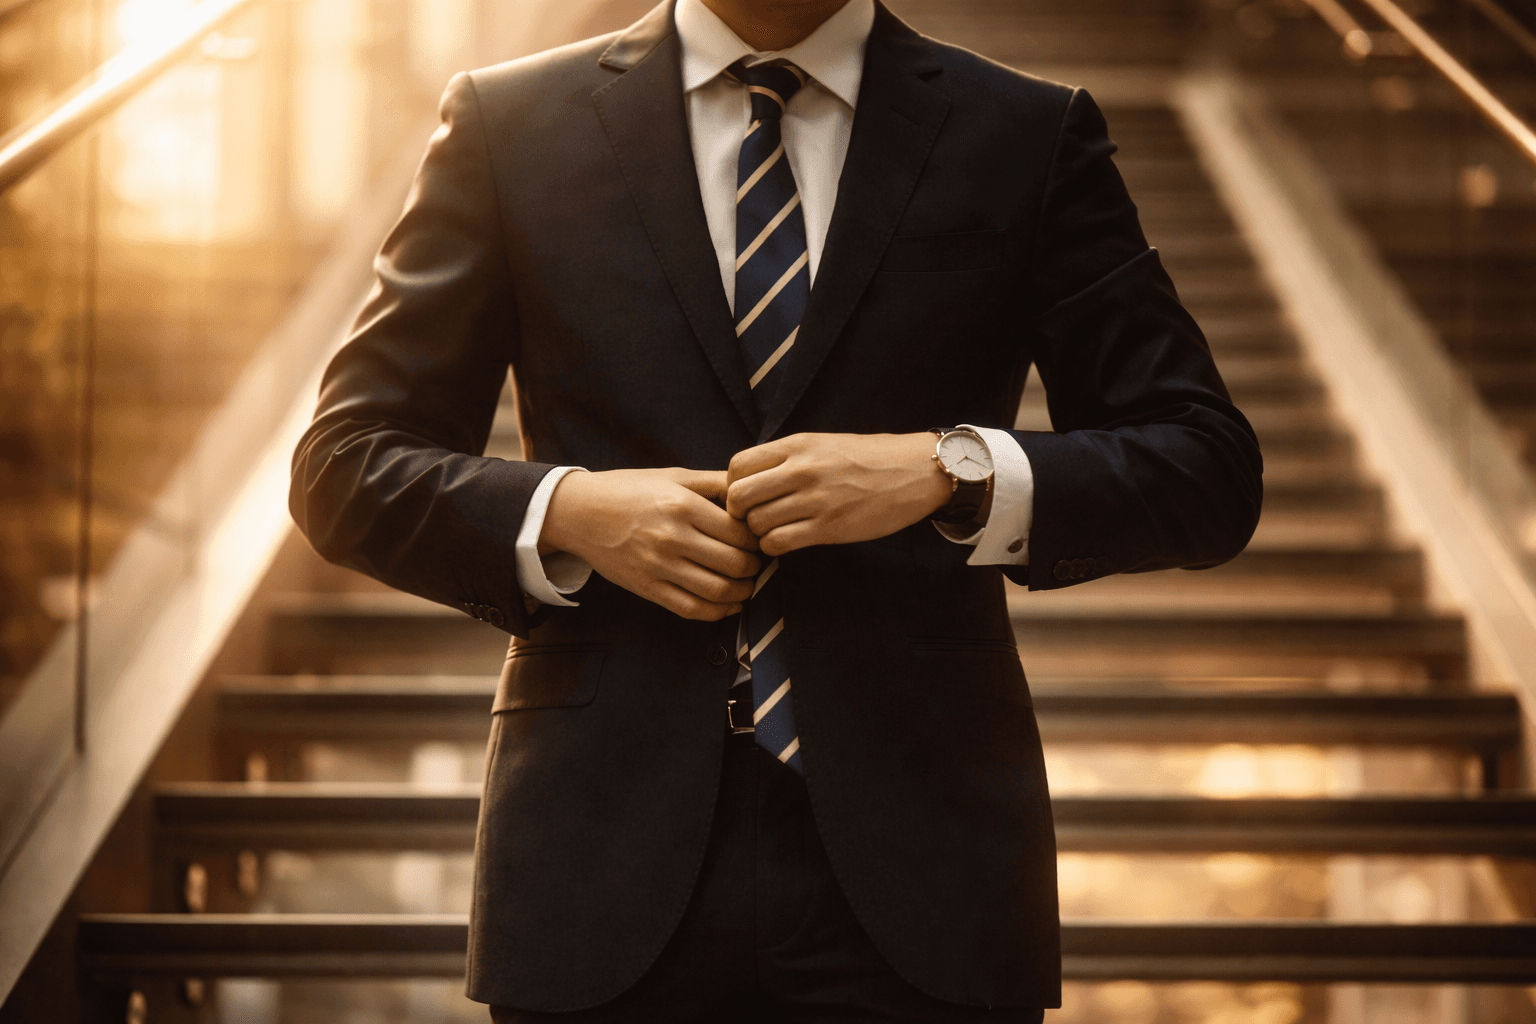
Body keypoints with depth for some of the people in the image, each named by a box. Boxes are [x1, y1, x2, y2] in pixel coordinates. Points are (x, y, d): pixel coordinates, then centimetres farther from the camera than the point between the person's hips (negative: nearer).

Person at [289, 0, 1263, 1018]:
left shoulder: (1032, 137, 6)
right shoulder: (512, 124, 7)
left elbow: (1211, 473, 3)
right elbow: (346, 468, 7)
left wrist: (951, 470, -13)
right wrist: (567, 511, -11)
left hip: (913, 869, 0)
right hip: (610, 851, 1)